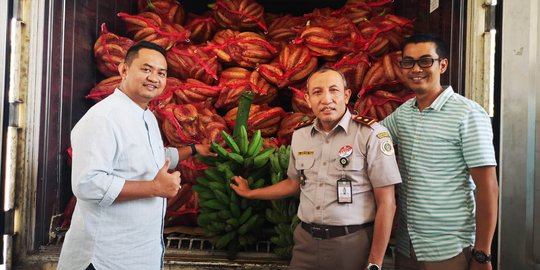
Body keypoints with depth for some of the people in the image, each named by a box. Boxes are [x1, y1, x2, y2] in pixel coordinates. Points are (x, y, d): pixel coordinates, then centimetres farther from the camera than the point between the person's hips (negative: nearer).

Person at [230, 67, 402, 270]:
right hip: (306, 240, 5)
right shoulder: (300, 136, 3)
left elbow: (386, 203, -11)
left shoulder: (372, 135, -12)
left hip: (352, 243, -4)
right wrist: (250, 193, 25)